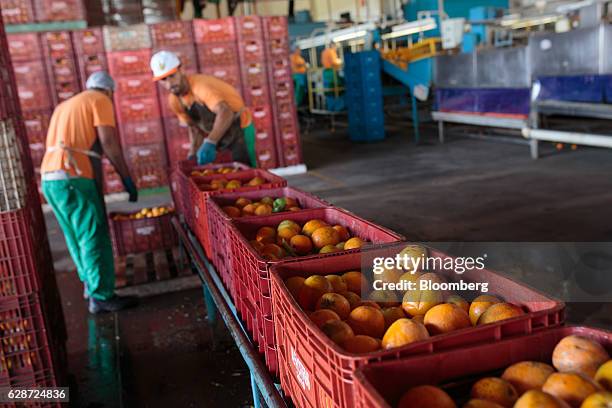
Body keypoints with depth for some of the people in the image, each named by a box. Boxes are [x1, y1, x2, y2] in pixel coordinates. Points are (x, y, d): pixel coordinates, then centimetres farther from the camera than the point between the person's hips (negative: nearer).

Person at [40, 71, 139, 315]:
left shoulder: (64, 105, 27)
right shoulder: (100, 100, 3)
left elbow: (58, 144, 22)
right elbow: (109, 143, -10)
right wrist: (127, 178, -6)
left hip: (50, 178, 8)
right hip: (73, 178, -8)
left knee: (77, 237, 18)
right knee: (94, 238, -5)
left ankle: (90, 284, 29)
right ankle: (102, 297, -3)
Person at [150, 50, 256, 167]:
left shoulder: (199, 86, -28)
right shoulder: (174, 101, -4)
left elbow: (225, 113, -44)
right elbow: (194, 127, 8)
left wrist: (210, 143, -57)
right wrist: (193, 154, -5)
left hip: (240, 130, -7)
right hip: (217, 136, 7)